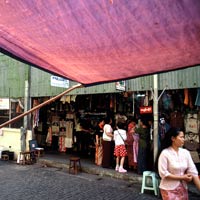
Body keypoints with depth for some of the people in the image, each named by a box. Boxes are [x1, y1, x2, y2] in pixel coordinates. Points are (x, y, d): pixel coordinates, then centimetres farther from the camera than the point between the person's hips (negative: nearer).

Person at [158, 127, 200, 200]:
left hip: (183, 189, 5)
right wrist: (182, 177, -16)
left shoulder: (185, 152, -2)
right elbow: (163, 173, -17)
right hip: (169, 189, -5)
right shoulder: (165, 153, -15)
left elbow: (193, 172, -4)